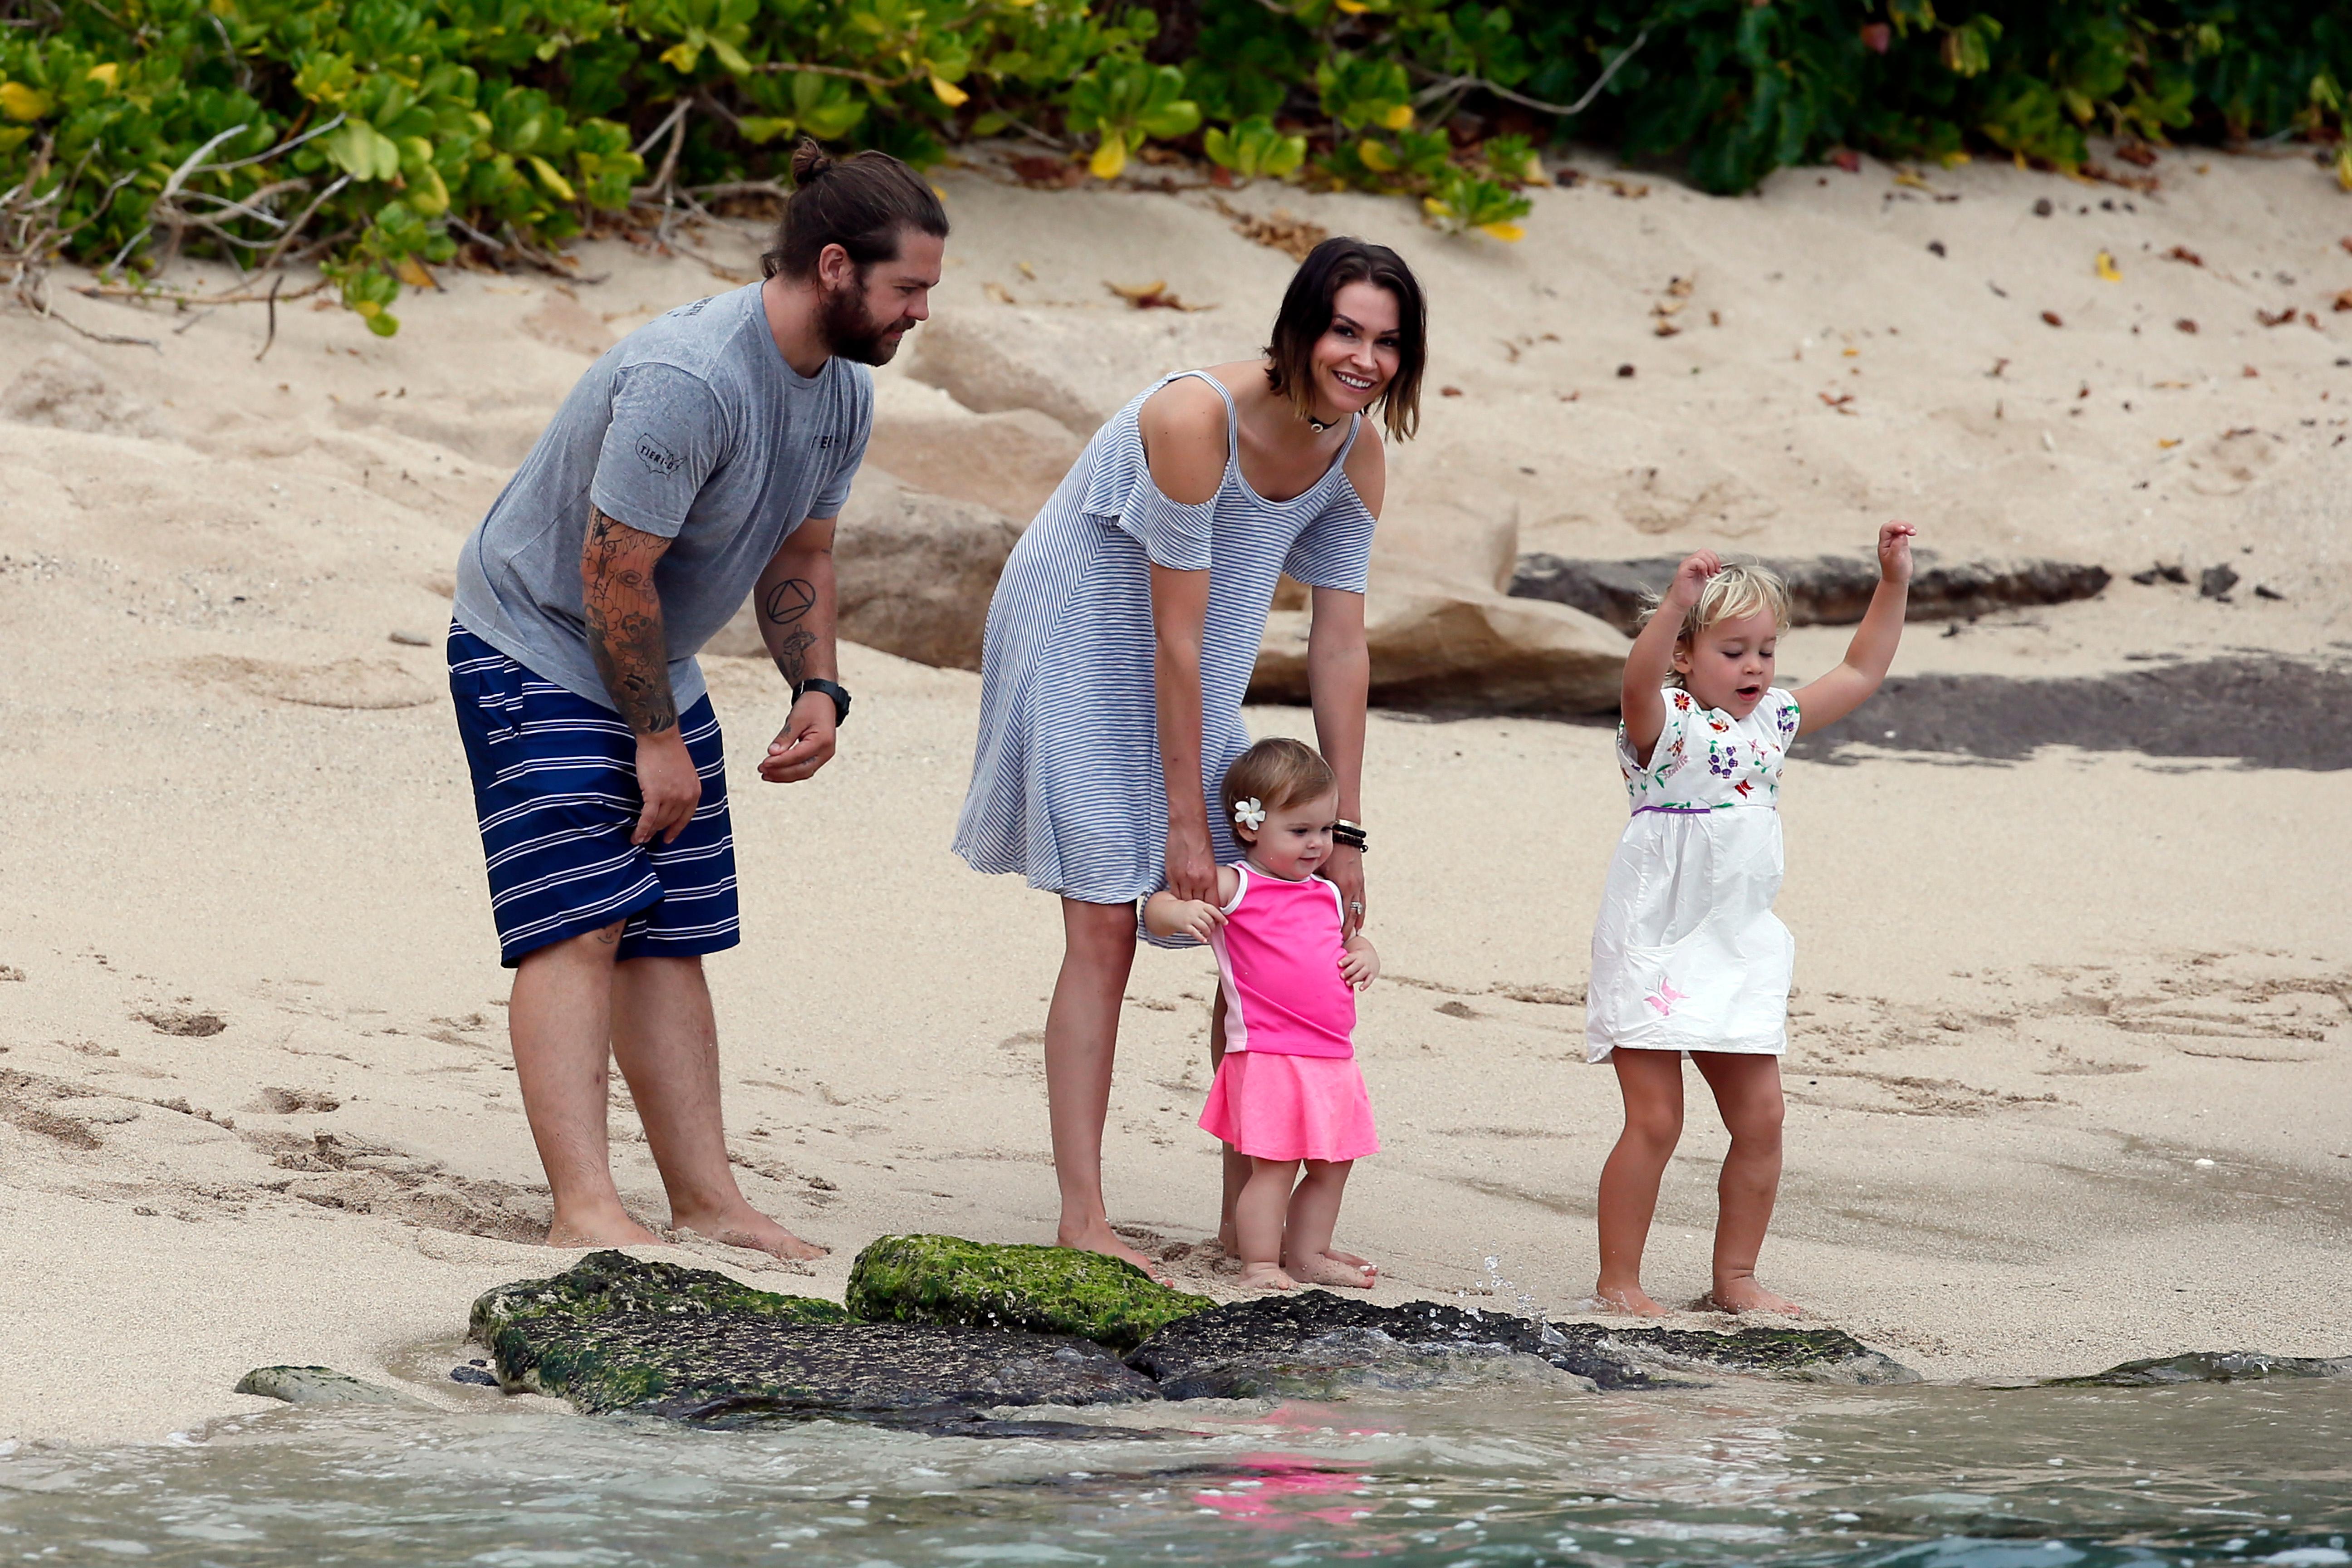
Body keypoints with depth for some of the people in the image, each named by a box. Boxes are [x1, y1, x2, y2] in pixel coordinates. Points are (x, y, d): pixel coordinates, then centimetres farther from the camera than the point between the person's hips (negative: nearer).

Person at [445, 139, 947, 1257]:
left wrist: (817, 688, 0)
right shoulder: (689, 379, -30)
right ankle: (584, 1209, -20)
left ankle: (704, 1196, 8)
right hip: (534, 649, -9)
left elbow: (799, 553, 15)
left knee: (671, 938, 6)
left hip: (651, 666, 9)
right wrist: (655, 737, -18)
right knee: (579, 925, -15)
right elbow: (613, 574, -26)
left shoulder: (843, 390, 0)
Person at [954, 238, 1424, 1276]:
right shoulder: (1195, 419, -30)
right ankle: (1082, 1219, -14)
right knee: (1105, 927, -14)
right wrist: (1184, 823, -23)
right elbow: (1176, 638, -27)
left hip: (1188, 693, 8)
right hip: (1077, 654, -8)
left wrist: (1344, 833, -4)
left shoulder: (1358, 457, -7)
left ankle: (1250, 1212, 11)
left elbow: (1340, 646, -3)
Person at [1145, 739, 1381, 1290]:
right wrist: (1181, 912, -30)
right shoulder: (1233, 888, -4)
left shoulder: (1328, 896, 16)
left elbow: (1352, 940, 32)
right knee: (1275, 1163, -9)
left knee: (1332, 1164, 12)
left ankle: (1308, 1255, 23)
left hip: (1332, 1057, 7)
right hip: (1267, 1054, -7)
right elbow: (1155, 909, -7)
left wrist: (1365, 956, 8)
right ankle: (1260, 1263, -2)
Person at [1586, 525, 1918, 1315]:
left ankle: (1735, 1278, 18)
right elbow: (1640, 679, -35)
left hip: (1740, 952, 7)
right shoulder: (1666, 723, -11)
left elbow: (1860, 673, 20)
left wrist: (1893, 583, 12)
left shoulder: (1770, 720, 10)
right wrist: (1676, 603, -50)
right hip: (1656, 948, -7)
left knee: (1759, 1117, 6)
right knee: (1654, 1122, -7)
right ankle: (1617, 1281, 2)